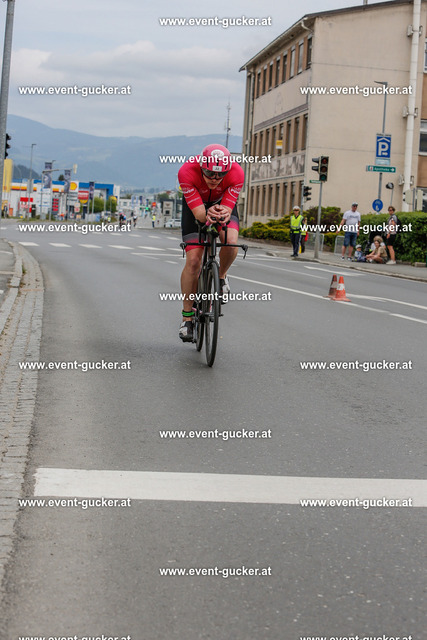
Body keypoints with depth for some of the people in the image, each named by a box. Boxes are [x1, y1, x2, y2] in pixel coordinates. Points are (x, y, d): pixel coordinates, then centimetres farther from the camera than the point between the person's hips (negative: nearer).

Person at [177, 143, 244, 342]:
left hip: (223, 204, 1)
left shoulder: (236, 173, -34)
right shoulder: (187, 172, -37)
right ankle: (187, 316, 0)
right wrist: (208, 215, -57)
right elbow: (199, 213, -35)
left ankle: (221, 277, 5)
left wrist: (223, 215, -54)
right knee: (193, 260, -12)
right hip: (195, 205, -1)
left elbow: (227, 208, -30)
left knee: (231, 243, -29)